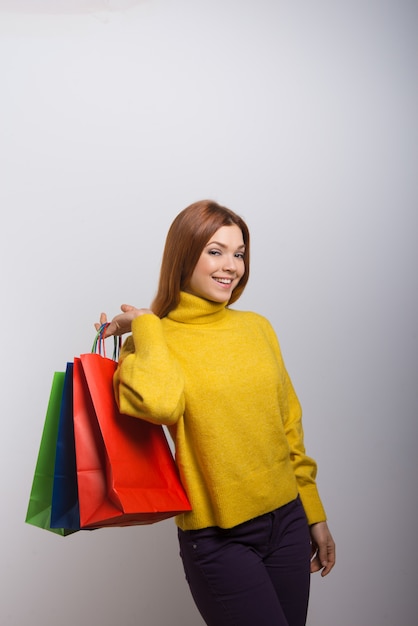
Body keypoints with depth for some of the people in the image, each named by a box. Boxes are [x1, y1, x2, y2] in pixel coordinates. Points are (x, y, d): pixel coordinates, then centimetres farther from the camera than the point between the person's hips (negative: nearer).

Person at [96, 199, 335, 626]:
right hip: (217, 538, -5)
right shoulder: (152, 341, -8)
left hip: (288, 519, 5)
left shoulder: (257, 327, 5)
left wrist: (314, 513, 15)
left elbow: (289, 426, 12)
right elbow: (160, 403, -33)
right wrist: (145, 326, -16)